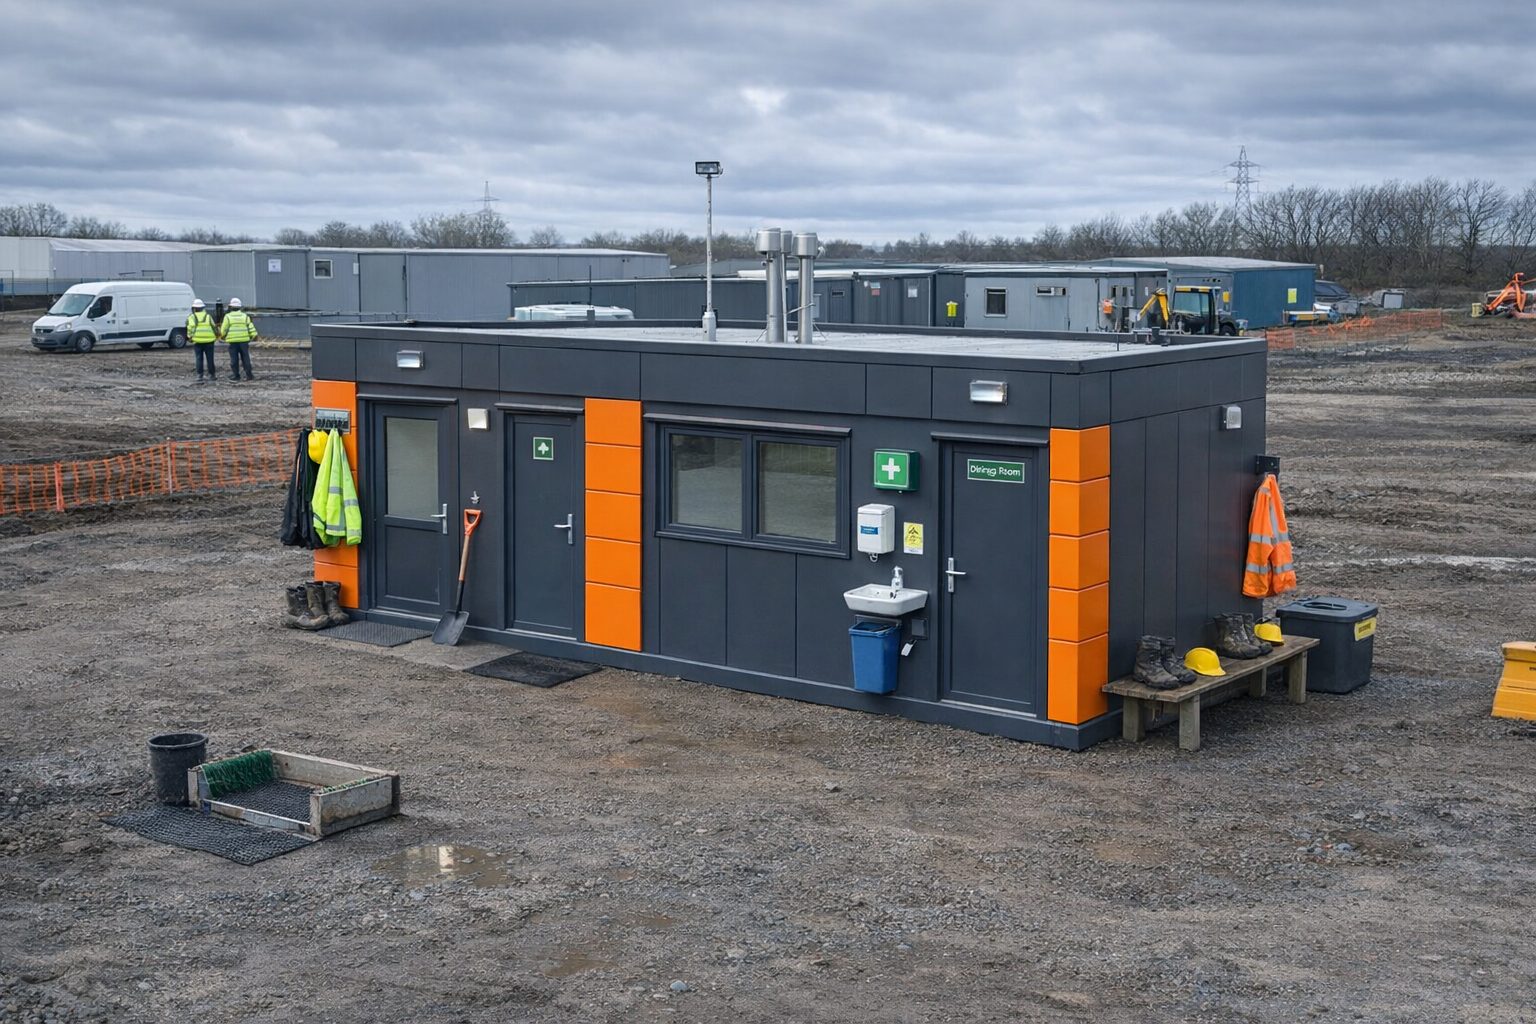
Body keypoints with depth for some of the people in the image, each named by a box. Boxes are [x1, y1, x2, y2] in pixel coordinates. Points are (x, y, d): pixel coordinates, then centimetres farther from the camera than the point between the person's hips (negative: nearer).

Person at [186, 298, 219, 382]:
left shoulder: (191, 317, 1)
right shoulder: (208, 316, 4)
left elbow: (190, 328, -8)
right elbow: (214, 327, 5)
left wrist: (190, 337, 2)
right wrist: (217, 335, 20)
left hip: (197, 341, 0)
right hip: (208, 340, 0)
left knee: (199, 359, 2)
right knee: (210, 359, 8)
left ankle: (199, 376, -1)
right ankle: (211, 375, 15)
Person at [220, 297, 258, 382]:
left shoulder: (228, 316, -1)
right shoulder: (245, 316, 3)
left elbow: (224, 329, 2)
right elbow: (250, 327, -1)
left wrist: (222, 336, 21)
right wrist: (254, 336, 2)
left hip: (232, 341, -2)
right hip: (244, 340, 2)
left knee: (234, 358, 3)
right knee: (245, 358, 4)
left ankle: (235, 375, 4)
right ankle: (249, 375, 2)